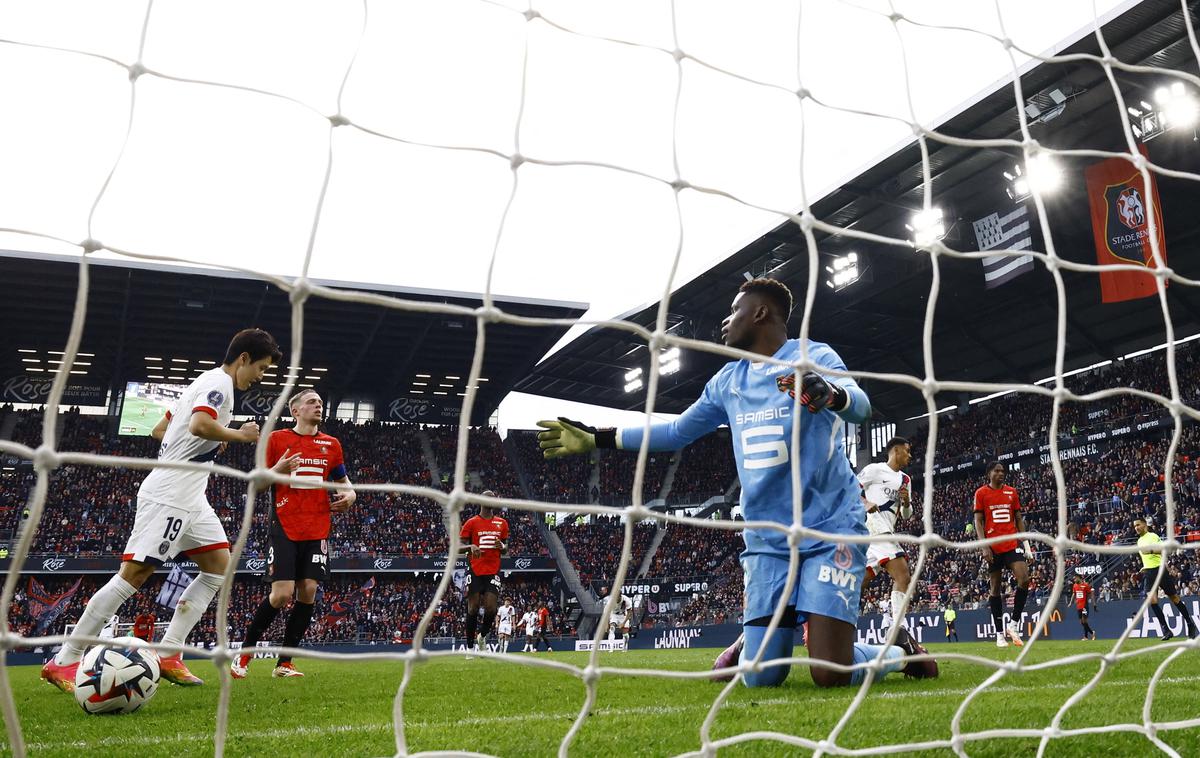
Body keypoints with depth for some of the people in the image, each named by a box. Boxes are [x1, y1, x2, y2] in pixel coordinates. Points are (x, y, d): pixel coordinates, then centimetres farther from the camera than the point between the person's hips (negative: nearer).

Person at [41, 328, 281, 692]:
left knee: (219, 564, 6)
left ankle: (168, 654, 5)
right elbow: (199, 425, -29)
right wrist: (239, 435, -14)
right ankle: (64, 661, -1)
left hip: (188, 496, 11)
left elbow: (159, 430, 27)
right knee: (136, 572, -9)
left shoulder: (205, 381, 21)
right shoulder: (220, 382, -10)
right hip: (170, 494, -11)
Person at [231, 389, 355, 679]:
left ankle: (284, 663, 7)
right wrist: (277, 469, -15)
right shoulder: (276, 439, 3)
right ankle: (245, 652, 11)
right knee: (281, 594, -11)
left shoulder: (332, 444, 13)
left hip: (317, 531, 4)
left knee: (308, 592, -4)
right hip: (285, 528, -3)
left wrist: (349, 495, 0)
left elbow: (343, 481, 23)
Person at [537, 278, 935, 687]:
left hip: (830, 530, -4)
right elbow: (675, 431, 22)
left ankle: (899, 650, 17)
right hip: (767, 539, 5)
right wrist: (595, 438, 21)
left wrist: (829, 391, -48)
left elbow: (859, 405, -24)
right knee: (760, 677, -3)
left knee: (830, 674, -14)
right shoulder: (727, 380, 12)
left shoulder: (815, 357, -5)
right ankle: (751, 640, 33)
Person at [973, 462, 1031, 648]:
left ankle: (1013, 624, -1)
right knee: (995, 588, 3)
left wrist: (1025, 541, 7)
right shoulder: (981, 493, 2)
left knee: (1024, 579, -15)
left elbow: (1019, 519, 16)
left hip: (1012, 543, 3)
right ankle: (999, 633, 10)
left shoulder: (1012, 492, 12)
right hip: (993, 547, -2)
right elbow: (978, 521, -1)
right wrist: (984, 546, -10)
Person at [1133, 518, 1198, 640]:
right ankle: (1166, 630, -11)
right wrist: (1144, 568, 20)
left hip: (1159, 569, -5)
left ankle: (1190, 623, 25)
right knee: (1152, 600, -13)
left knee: (1174, 598, 5)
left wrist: (1151, 550, -30)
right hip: (1148, 572, 5)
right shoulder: (1139, 541, 17)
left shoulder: (1153, 536, -4)